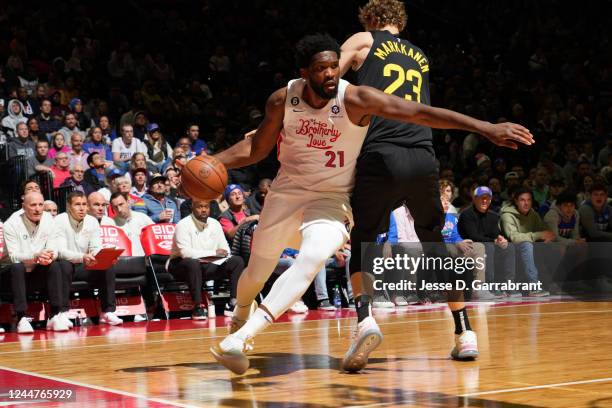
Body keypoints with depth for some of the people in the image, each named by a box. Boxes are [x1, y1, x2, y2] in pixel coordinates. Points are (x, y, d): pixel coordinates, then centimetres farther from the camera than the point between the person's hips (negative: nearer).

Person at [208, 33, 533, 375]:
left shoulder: (356, 99, -23)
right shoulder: (283, 100, -13)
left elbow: (420, 112, -30)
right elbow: (257, 148, 3)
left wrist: (487, 128, -36)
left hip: (332, 197, -3)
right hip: (287, 191, 3)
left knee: (312, 260, -30)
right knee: (257, 271, 14)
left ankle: (241, 337, -30)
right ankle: (240, 315, 50)